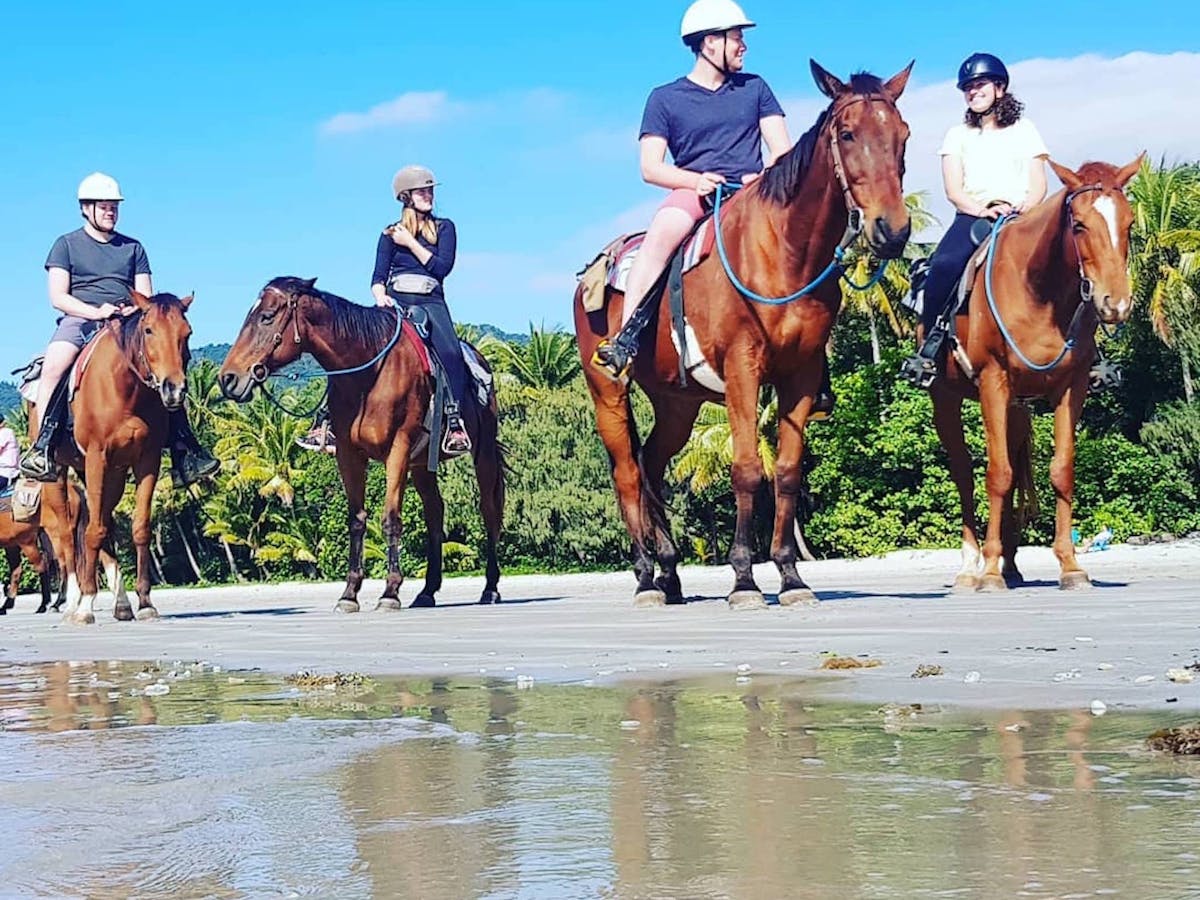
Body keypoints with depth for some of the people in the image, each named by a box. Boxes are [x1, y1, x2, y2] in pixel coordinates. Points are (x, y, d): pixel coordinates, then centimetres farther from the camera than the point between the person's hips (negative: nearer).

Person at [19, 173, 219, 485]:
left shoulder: (133, 248, 21)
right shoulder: (66, 245, 11)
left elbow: (146, 297, 16)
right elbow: (58, 298, 1)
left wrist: (135, 309, -9)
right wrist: (96, 312, -15)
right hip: (79, 319, -3)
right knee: (54, 365, -35)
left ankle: (184, 451, -18)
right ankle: (42, 447, -37)